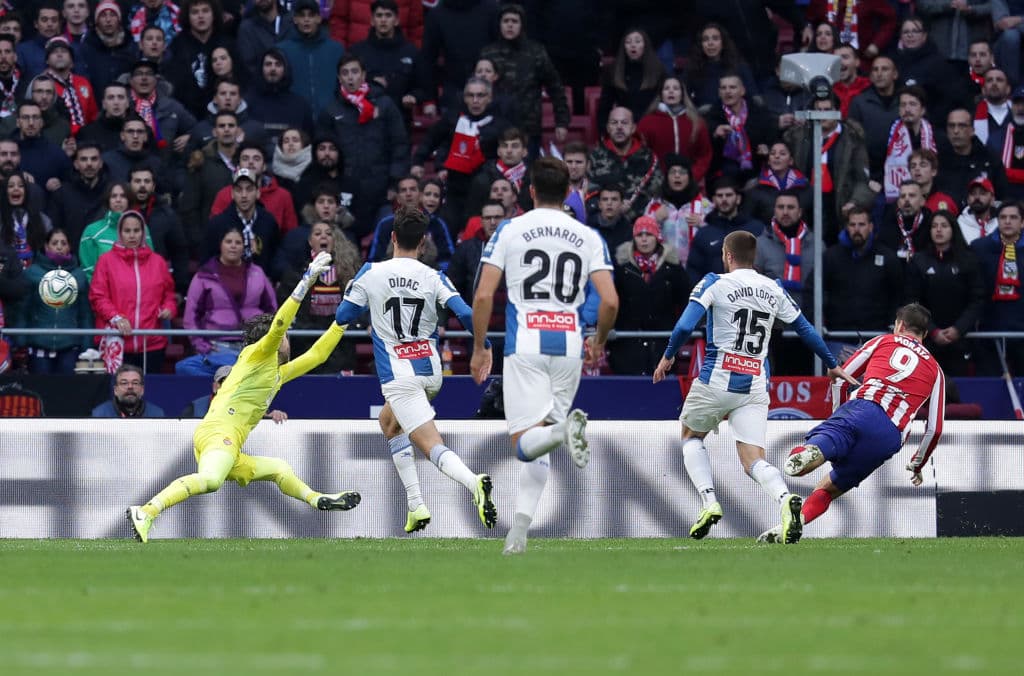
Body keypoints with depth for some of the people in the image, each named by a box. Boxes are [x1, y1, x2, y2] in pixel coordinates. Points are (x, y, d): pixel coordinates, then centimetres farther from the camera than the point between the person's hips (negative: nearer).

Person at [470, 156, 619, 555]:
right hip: (568, 344, 3)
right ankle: (519, 531, 1)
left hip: (524, 345, -3)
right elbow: (610, 301, -1)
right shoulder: (588, 238, 7)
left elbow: (483, 295, -3)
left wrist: (479, 349, 8)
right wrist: (599, 341, 18)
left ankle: (564, 429, -40)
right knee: (538, 450, 12)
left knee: (525, 443, -7)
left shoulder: (509, 231, 2)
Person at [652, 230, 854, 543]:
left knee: (691, 437, 23)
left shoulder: (714, 283, -3)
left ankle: (709, 502, 3)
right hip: (755, 387, 3)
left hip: (716, 380, -3)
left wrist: (668, 356, 6)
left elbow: (685, 326, -12)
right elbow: (806, 330, 17)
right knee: (754, 461, -1)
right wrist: (833, 366, 30)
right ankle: (785, 498, -32)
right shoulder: (774, 290, 10)